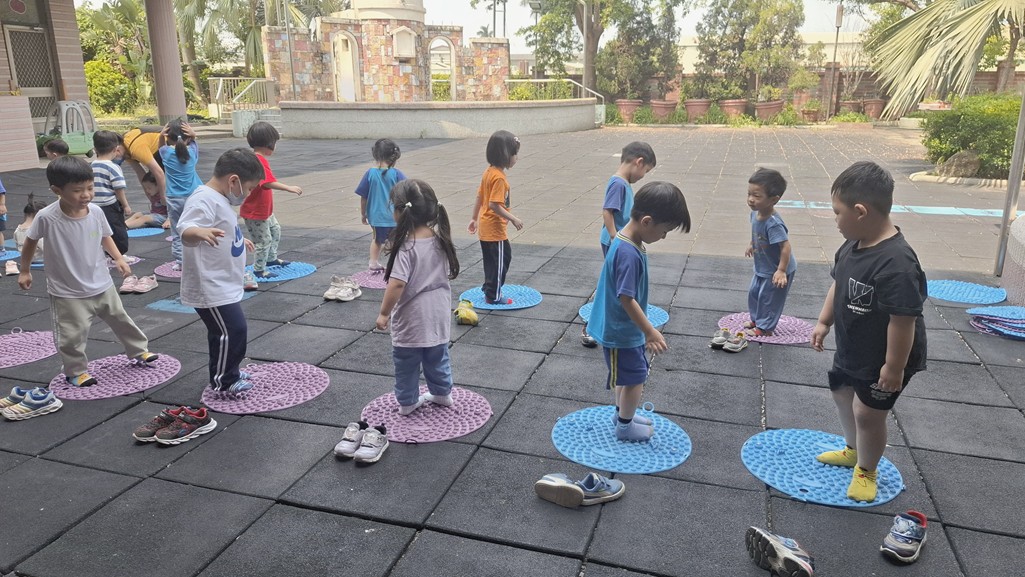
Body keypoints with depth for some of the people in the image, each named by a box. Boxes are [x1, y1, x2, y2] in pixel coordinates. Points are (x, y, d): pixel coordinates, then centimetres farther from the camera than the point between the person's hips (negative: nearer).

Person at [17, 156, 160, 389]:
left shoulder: (95, 212, -12)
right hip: (67, 292, -4)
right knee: (72, 335, 1)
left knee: (121, 320, 19)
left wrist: (118, 258, -5)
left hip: (102, 285, 4)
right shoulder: (46, 217, -22)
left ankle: (139, 351, 39)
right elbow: (30, 241, -3)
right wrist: (25, 271, 5)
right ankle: (76, 371, 23)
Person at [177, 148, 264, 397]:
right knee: (233, 330, -6)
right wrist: (199, 232, -60)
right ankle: (223, 381, 8)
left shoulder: (219, 199, 11)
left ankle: (226, 372, 35)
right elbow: (186, 230, -39)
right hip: (211, 288, -10)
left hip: (222, 286, 10)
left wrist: (238, 240, 45)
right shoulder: (204, 200, -22)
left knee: (223, 331, 20)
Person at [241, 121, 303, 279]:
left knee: (275, 230, 25)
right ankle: (259, 270, 13)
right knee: (264, 240, -1)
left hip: (265, 209, 11)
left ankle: (271, 258, 41)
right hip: (255, 213, -11)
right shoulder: (259, 161, -26)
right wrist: (289, 188, -46)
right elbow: (268, 183, -40)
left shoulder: (257, 159, 6)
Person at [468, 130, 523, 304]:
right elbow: (494, 205, -27)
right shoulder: (499, 177, -22)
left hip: (485, 226, 9)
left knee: (491, 259, 20)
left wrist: (474, 218, 21)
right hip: (494, 227, -9)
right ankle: (493, 295, 10)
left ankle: (489, 288, 32)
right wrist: (513, 219, -21)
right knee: (501, 259, 2)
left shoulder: (489, 172, 6)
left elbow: (480, 197, 13)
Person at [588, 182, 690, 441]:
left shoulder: (626, 242, 0)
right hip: (621, 332, -9)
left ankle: (622, 413, 43)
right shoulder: (629, 254, -31)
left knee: (627, 376, 25)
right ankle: (625, 426, 26)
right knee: (635, 379, 8)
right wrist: (650, 332, -20)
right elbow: (626, 298, -29)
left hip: (623, 328, 9)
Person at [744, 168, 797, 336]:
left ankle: (764, 327, 22)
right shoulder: (756, 213, -10)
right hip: (762, 268, 9)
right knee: (754, 292, 20)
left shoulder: (773, 224, -36)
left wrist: (781, 271, -32)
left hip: (775, 271, -8)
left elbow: (786, 247, -34)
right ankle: (756, 319, 39)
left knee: (768, 298, 6)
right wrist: (752, 245, 25)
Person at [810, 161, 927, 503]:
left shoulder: (896, 264, -35)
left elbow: (903, 320, -32)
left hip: (882, 360, -9)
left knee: (868, 412, 4)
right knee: (842, 394, 25)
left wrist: (894, 368, -26)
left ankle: (866, 471, 31)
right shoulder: (852, 246, -7)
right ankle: (853, 450, 49)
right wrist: (824, 322, 13)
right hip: (851, 349, 9)